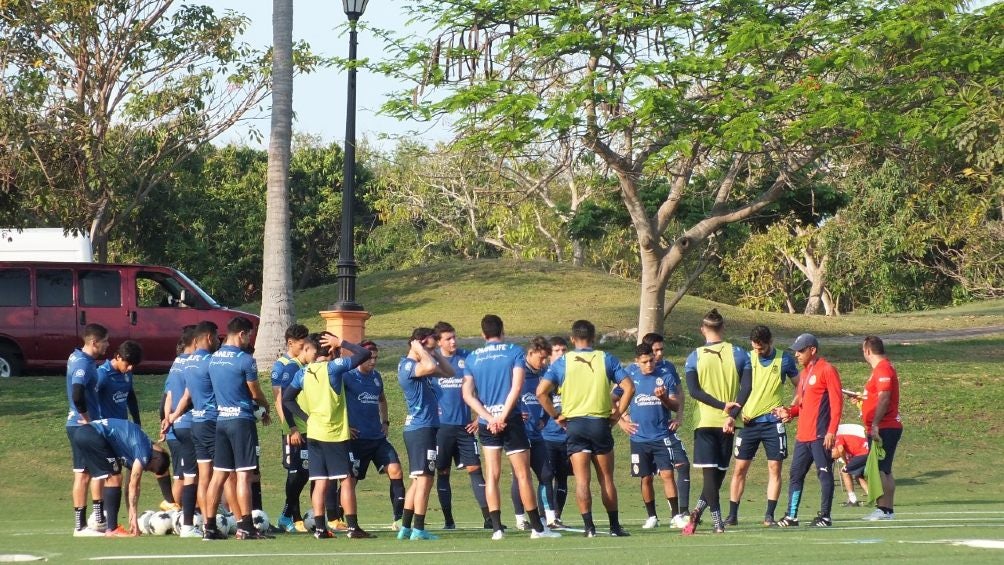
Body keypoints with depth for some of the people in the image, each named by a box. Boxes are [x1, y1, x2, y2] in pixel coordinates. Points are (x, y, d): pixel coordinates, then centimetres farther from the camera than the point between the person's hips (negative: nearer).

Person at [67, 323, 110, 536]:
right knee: (83, 475, -3)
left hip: (88, 425, 10)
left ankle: (100, 519, 23)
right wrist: (87, 419, -20)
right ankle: (80, 526, 2)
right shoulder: (83, 364, -20)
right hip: (81, 427, -10)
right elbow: (77, 395, -33)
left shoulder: (78, 358, 10)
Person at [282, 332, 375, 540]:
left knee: (320, 482, 6)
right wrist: (342, 342, -2)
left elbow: (286, 399, 10)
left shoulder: (303, 373, 7)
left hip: (314, 434, 5)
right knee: (346, 480, 1)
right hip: (336, 435, -5)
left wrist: (306, 417, 9)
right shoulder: (334, 367, -9)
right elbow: (365, 353, -11)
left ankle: (320, 528, 1)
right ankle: (353, 528, -1)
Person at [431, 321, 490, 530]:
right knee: (443, 472, 3)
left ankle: (488, 518, -5)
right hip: (441, 425, 0)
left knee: (474, 469, -3)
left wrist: (480, 417, 3)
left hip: (464, 425, 0)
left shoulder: (467, 358, 3)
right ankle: (448, 520, 9)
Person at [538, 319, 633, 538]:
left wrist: (556, 416, 3)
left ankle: (589, 526, -9)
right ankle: (615, 526, 13)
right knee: (606, 479, 9)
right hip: (600, 422, 1)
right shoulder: (606, 359, 3)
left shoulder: (562, 362, 1)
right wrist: (618, 413, 3)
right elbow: (629, 387, -4)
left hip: (574, 423, -1)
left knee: (582, 479, 0)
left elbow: (541, 392, -7)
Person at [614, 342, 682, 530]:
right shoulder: (629, 376, 2)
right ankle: (652, 517, 17)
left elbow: (676, 405, 0)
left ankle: (676, 514, -6)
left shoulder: (665, 375, 0)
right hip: (639, 437, 1)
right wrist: (621, 421, 1)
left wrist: (664, 397, -19)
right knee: (646, 478, 5)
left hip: (662, 436, -1)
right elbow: (612, 400, 10)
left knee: (667, 474, -10)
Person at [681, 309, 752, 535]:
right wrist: (732, 413, -15)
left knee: (710, 472, -2)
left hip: (705, 422, -1)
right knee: (720, 471, 13)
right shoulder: (739, 354, 1)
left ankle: (717, 521, -11)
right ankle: (698, 510, 5)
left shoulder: (694, 357, 0)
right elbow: (746, 388, -9)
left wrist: (723, 405, -13)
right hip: (729, 423, 1)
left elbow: (694, 391, -10)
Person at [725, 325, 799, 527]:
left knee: (775, 468, -3)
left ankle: (769, 515, 3)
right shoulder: (747, 358, 2)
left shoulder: (784, 359, 0)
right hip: (749, 421, 1)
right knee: (740, 468, 1)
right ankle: (732, 515, 7)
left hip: (773, 421, -1)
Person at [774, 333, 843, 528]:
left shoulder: (827, 370, -7)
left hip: (820, 435, -9)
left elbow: (836, 402, -12)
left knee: (824, 473, -3)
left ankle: (825, 516, 0)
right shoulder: (804, 373, 19)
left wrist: (831, 431, -18)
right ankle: (791, 516, 11)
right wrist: (790, 411, 5)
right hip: (803, 435, 9)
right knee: (795, 474, 8)